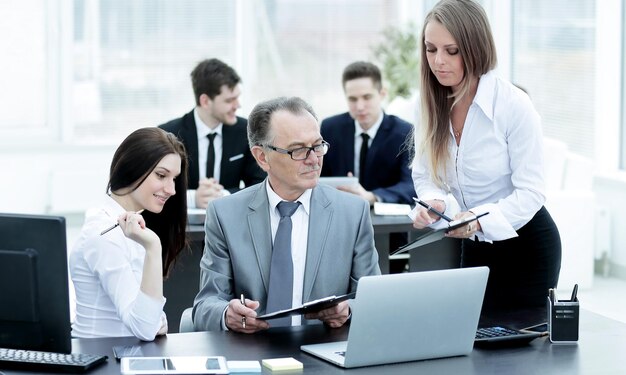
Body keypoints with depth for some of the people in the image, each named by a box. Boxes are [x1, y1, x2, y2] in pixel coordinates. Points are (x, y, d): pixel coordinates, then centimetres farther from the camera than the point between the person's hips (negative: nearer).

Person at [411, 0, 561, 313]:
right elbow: (424, 176, 1)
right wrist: (433, 203, -22)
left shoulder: (514, 105, -22)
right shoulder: (431, 105, -5)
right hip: (474, 247, 5)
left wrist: (479, 219, -38)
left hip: (527, 247, -5)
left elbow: (530, 193, -22)